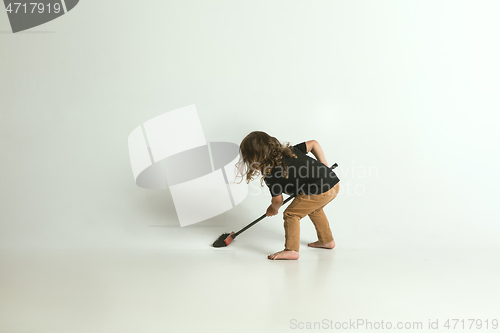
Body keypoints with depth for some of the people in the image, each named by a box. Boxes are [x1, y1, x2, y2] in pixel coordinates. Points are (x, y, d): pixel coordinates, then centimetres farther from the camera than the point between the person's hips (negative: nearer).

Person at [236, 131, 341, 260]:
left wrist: (273, 209, 26)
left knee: (291, 214, 2)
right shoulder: (289, 150, 12)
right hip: (334, 183, 9)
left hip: (319, 192, -9)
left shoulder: (271, 173, -8)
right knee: (314, 210, 32)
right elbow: (313, 144, 16)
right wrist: (324, 167, 21)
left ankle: (291, 250, 0)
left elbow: (278, 200, 2)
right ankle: (327, 241, 45)